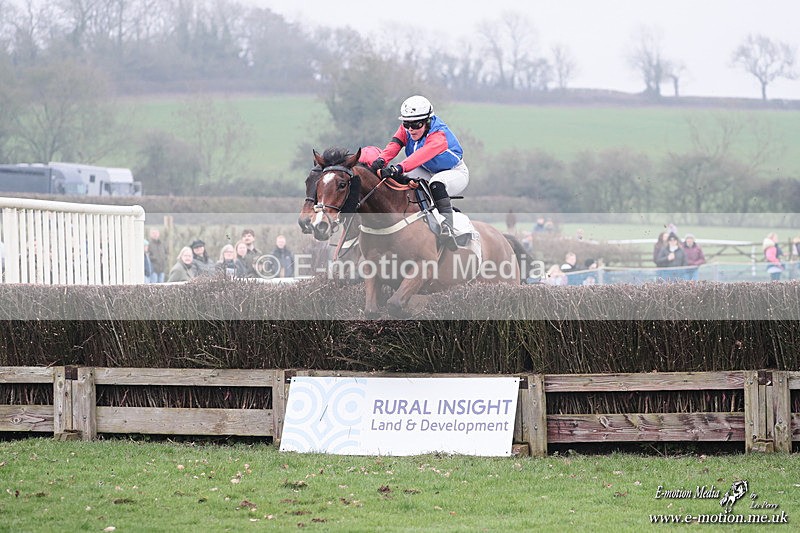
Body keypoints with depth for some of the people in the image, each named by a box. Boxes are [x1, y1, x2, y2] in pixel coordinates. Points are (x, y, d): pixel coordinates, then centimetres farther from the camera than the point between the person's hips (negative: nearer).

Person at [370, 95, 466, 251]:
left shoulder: (438, 136, -33)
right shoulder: (406, 129, -12)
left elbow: (422, 155, -51)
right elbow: (394, 145, -29)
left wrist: (398, 168, -68)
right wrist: (380, 161, -52)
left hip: (455, 172, -7)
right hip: (427, 172, 7)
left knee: (437, 184, -40)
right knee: (399, 179, -18)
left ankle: (447, 225, -47)